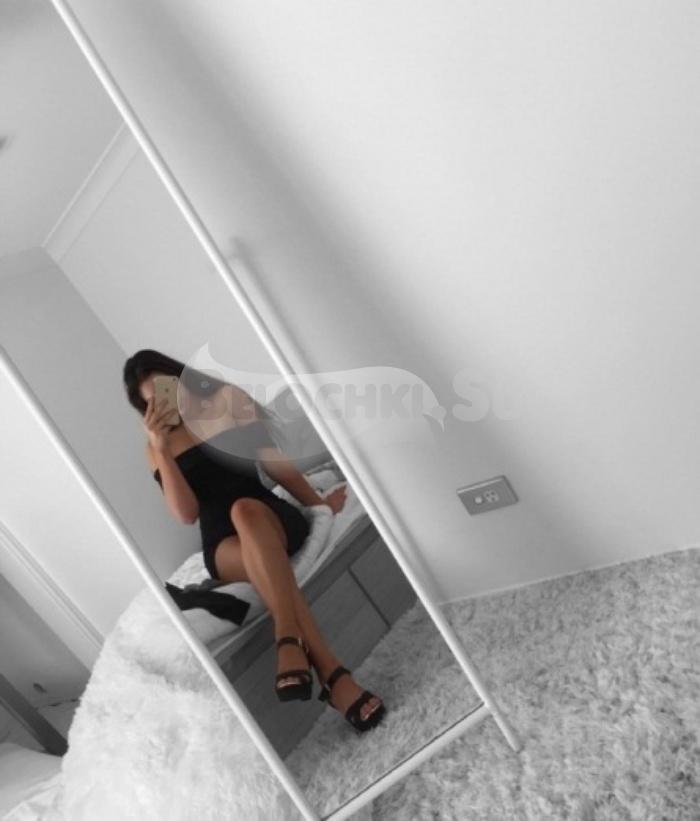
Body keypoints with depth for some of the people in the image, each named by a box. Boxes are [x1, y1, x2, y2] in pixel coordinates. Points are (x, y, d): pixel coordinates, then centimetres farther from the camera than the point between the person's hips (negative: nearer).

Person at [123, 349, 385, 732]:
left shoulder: (229, 399, 8)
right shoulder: (155, 448, 9)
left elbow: (275, 462, 9)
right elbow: (187, 513, -5)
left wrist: (319, 502, 5)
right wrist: (161, 449, -13)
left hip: (272, 515, 0)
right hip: (224, 544, 0)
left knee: (245, 510, -38)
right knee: (263, 557, -37)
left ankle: (289, 640, -44)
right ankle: (332, 672, -43)